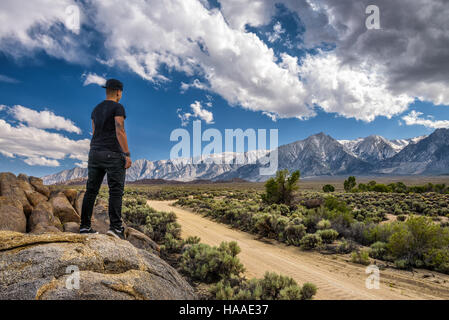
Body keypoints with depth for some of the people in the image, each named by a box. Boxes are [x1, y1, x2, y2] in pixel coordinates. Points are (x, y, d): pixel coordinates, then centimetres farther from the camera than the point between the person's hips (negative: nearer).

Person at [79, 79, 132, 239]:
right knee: (116, 191, -8)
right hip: (113, 154, -7)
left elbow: (94, 133, 19)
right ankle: (115, 226, -16)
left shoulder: (96, 109, 18)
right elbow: (120, 131, -16)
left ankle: (85, 225, 11)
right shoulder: (118, 107, -5)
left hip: (95, 153, 7)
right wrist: (127, 155, -17)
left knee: (91, 190, 8)